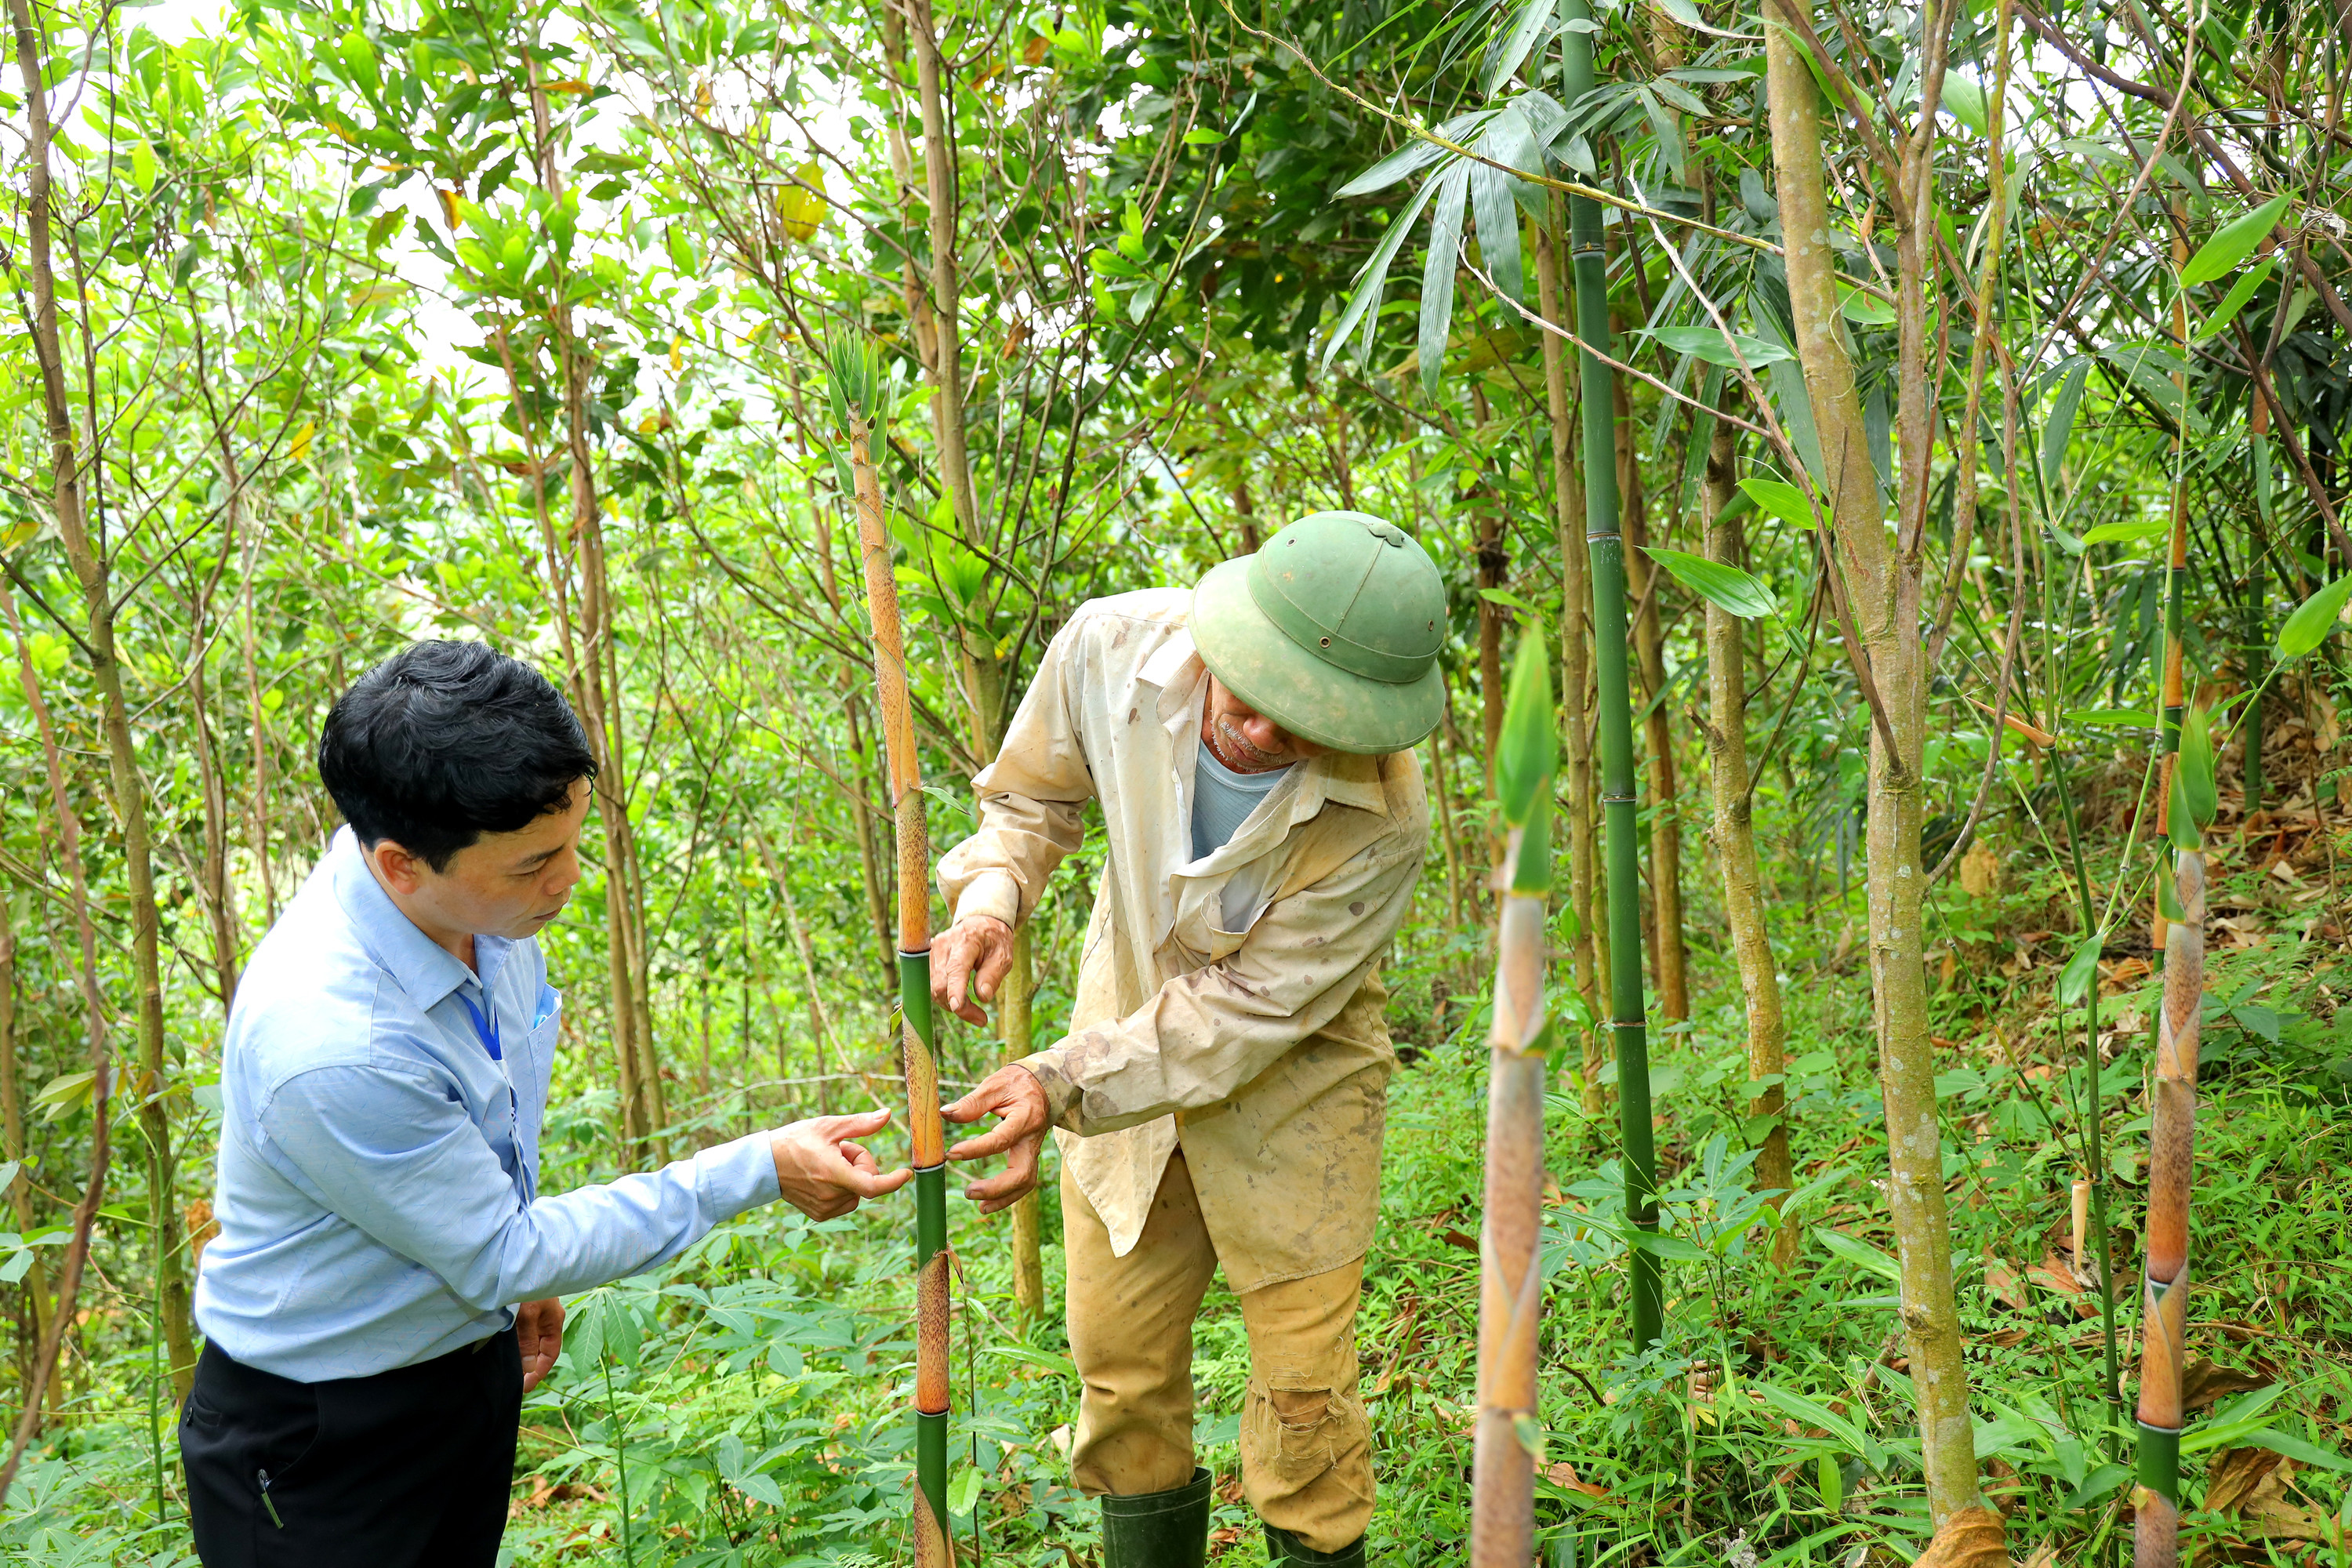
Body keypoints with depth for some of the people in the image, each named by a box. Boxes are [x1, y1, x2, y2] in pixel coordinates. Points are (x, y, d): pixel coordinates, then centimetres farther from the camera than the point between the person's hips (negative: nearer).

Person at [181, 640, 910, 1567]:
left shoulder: (476, 893, -14)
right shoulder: (326, 1047, -36)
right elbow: (506, 1257, -24)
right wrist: (760, 1170, -23)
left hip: (474, 1367, 7)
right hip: (317, 1445, -7)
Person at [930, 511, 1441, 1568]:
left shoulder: (1382, 818, -32)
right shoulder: (1113, 647, -24)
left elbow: (1250, 1007, -25)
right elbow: (1031, 796, -4)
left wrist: (1064, 1086, -32)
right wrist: (988, 897, -24)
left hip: (1292, 1079, -3)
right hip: (1125, 1038, 4)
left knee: (1302, 1391, 3)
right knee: (1119, 1367, 14)